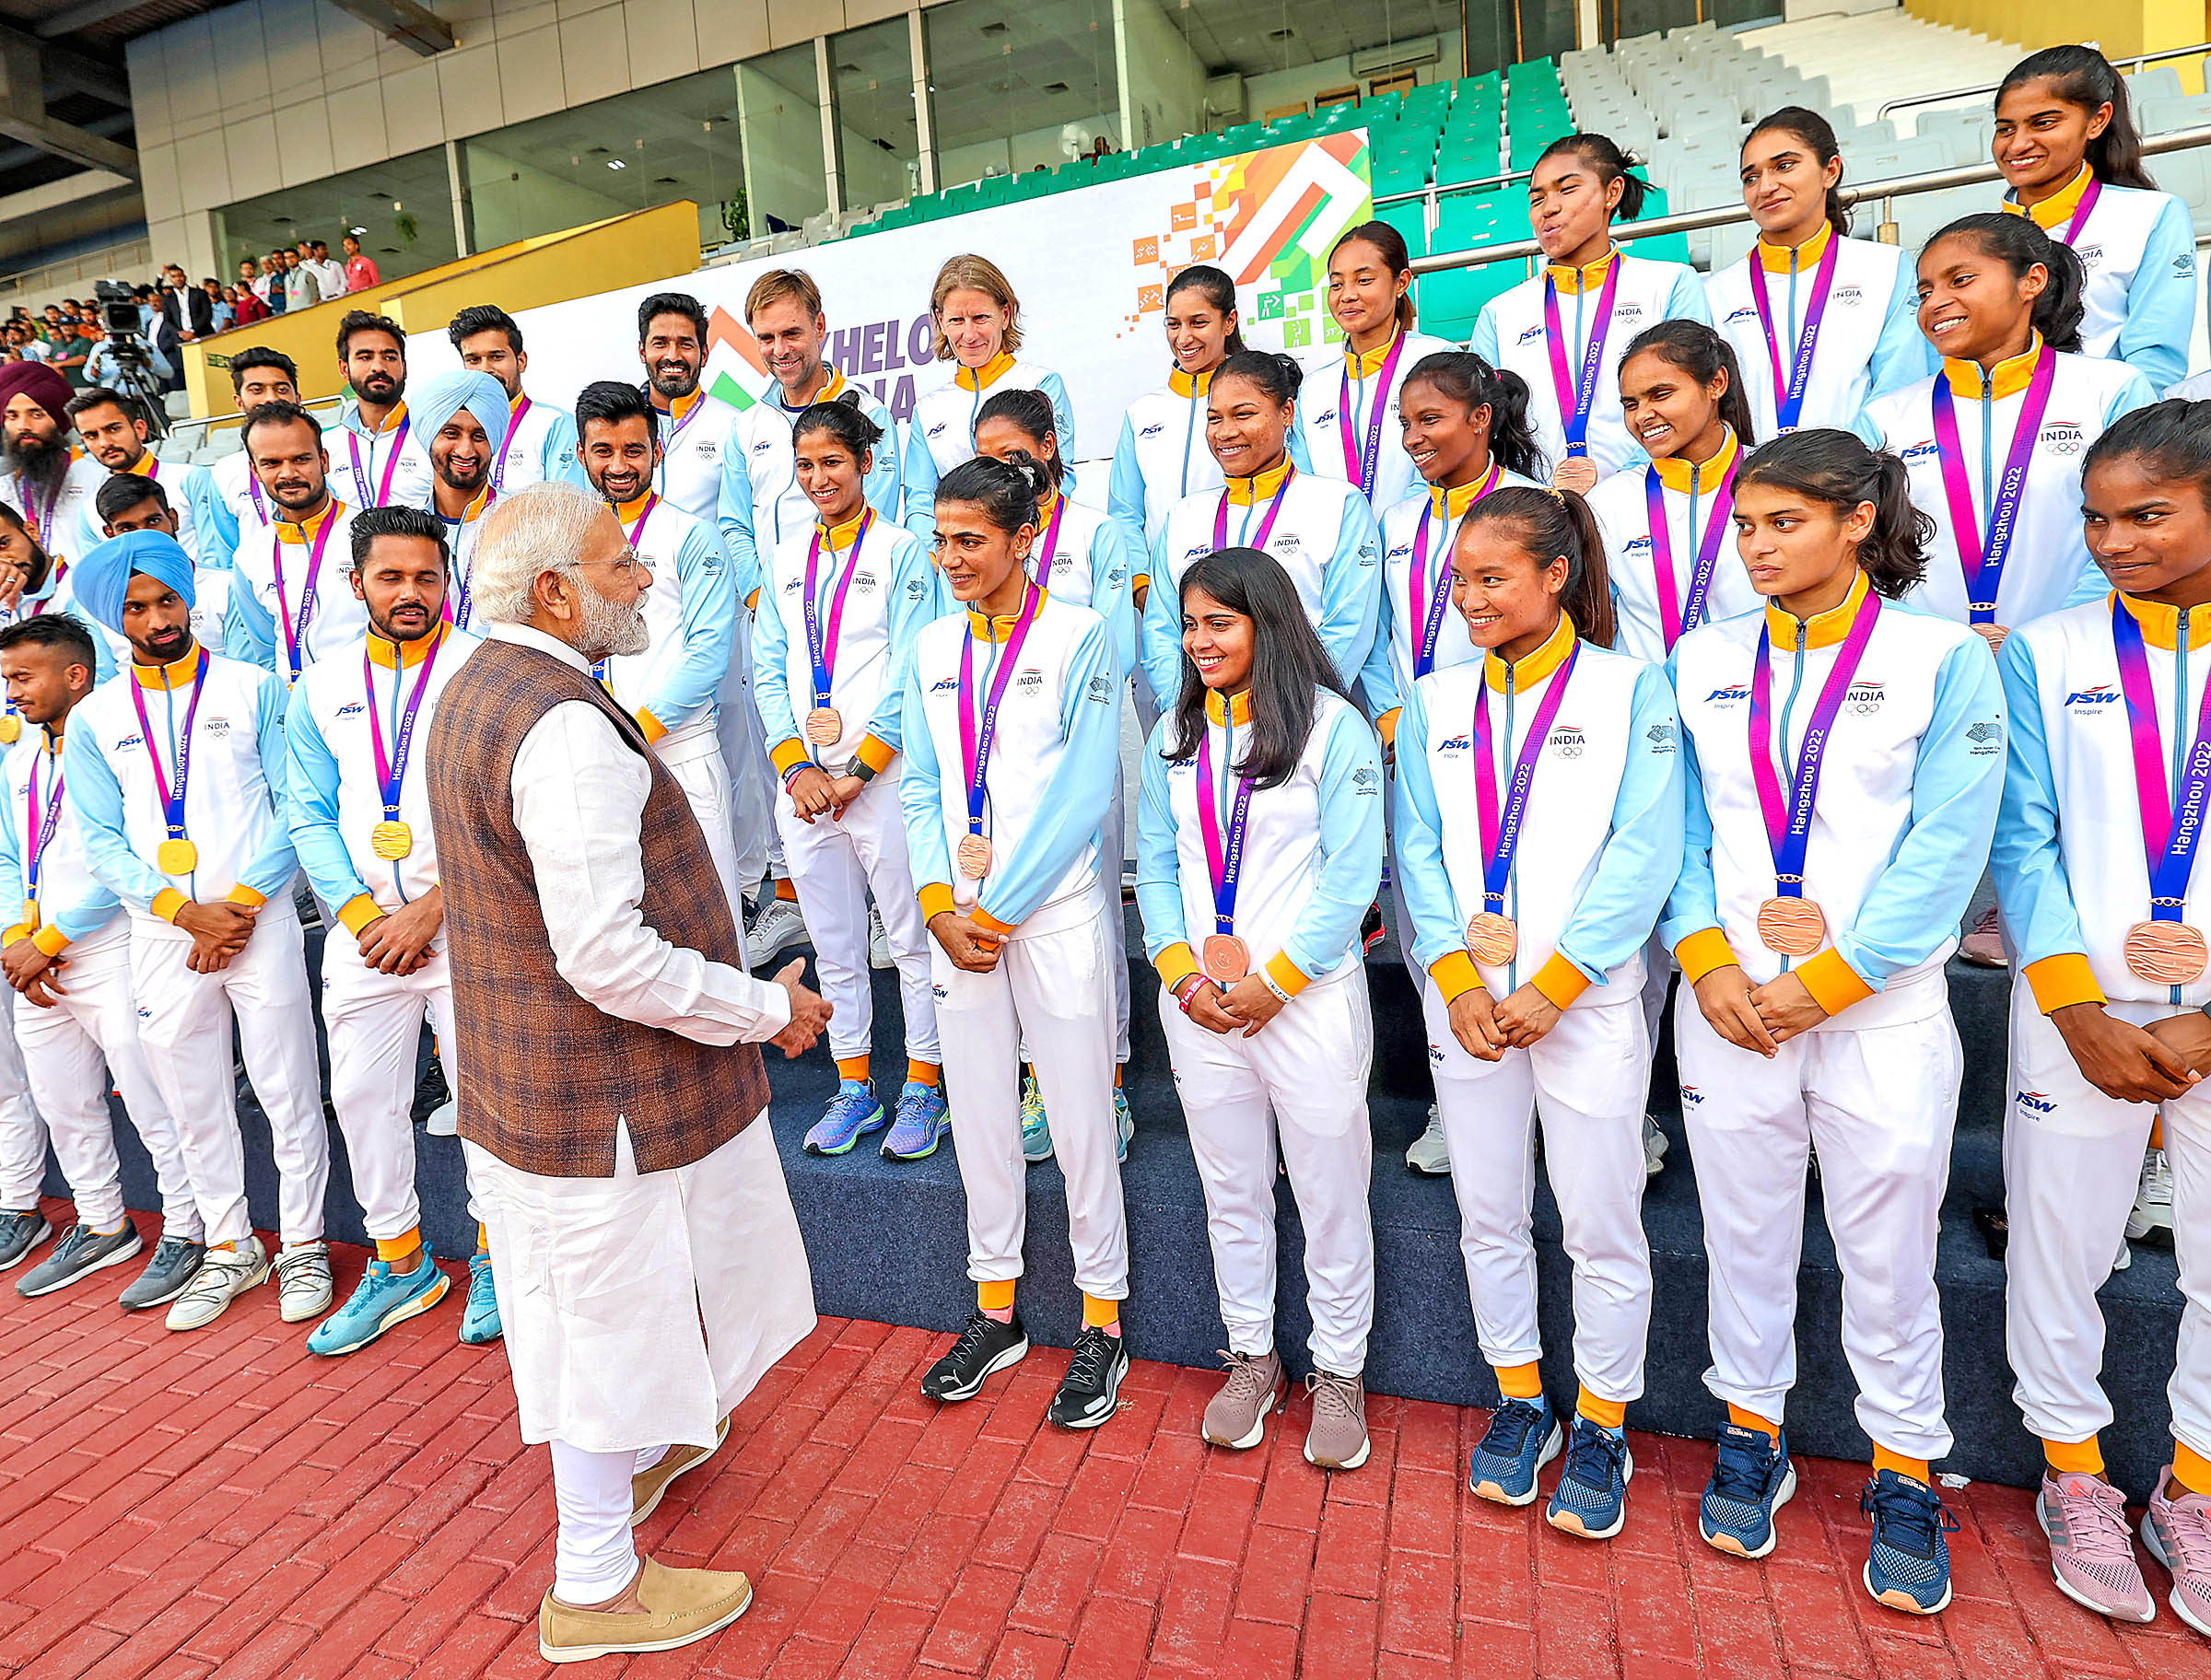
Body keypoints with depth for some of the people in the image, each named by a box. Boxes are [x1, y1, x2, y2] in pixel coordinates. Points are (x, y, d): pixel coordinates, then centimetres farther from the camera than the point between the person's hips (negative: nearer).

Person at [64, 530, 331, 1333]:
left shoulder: (255, 688, 1)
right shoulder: (95, 718, 9)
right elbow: (100, 843, 5)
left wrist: (241, 905, -11)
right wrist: (188, 912, -10)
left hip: (260, 924, -3)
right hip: (161, 937, 3)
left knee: (288, 1091, 1)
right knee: (195, 1105, 12)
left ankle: (303, 1245, 16)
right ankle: (229, 1251, 27)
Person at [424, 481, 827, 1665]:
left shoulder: (473, 691, 6)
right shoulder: (566, 725, -27)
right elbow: (607, 957, -31)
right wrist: (765, 1008, -19)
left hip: (521, 1067, 10)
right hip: (601, 1084, -10)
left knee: (583, 1298, 27)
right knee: (618, 1309, 9)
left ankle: (636, 1446, 52)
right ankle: (596, 1588, 29)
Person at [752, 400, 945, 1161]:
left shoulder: (900, 550, 1)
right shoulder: (784, 559, 15)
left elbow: (910, 674, -6)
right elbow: (768, 672, 11)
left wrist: (857, 769, -11)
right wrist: (795, 767, -3)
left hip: (884, 776, -5)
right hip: (802, 783, 5)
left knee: (914, 939, 1)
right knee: (833, 945, 11)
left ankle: (922, 1090, 14)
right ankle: (853, 1090, 24)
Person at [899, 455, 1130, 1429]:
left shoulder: (1078, 637, -4)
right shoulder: (932, 648, 12)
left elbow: (1083, 793, -11)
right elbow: (920, 788, 11)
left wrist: (997, 909, -12)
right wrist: (939, 906, -4)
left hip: (1055, 909, -5)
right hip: (957, 916, 5)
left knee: (1080, 1116, 2)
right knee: (979, 1111, 12)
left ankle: (1101, 1323, 20)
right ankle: (995, 1312, 29)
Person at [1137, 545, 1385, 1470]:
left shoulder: (1335, 727, -7)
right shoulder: (1173, 733, 10)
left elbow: (1352, 874, -10)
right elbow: (1156, 864, 9)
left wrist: (1273, 979, -12)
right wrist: (1181, 968, -5)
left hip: (1308, 994, -4)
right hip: (1197, 1002, 5)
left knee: (1331, 1194, 7)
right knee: (1231, 1190, 16)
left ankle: (1338, 1370, 28)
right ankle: (1250, 1359, 34)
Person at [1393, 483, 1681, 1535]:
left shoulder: (1631, 688, -2)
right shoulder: (1434, 704, 9)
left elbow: (1642, 857, -9)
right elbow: (1418, 853, 4)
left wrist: (1549, 986, -14)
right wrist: (1460, 982, -8)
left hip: (1587, 996, -3)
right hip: (1466, 996, 4)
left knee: (1601, 1223, 5)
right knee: (1489, 1213, 13)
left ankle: (1601, 1428, 26)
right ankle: (1521, 1404, 32)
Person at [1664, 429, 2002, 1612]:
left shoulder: (1944, 657, -1)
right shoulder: (1702, 660, 7)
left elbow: (1945, 849, -8)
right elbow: (1678, 827, 5)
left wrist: (1826, 980, -13)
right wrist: (1707, 960, -8)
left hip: (1881, 1008, -2)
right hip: (1728, 1003, 3)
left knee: (1888, 1251, 8)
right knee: (1743, 1229, 12)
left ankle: (1904, 1474, 30)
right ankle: (1751, 1435, 32)